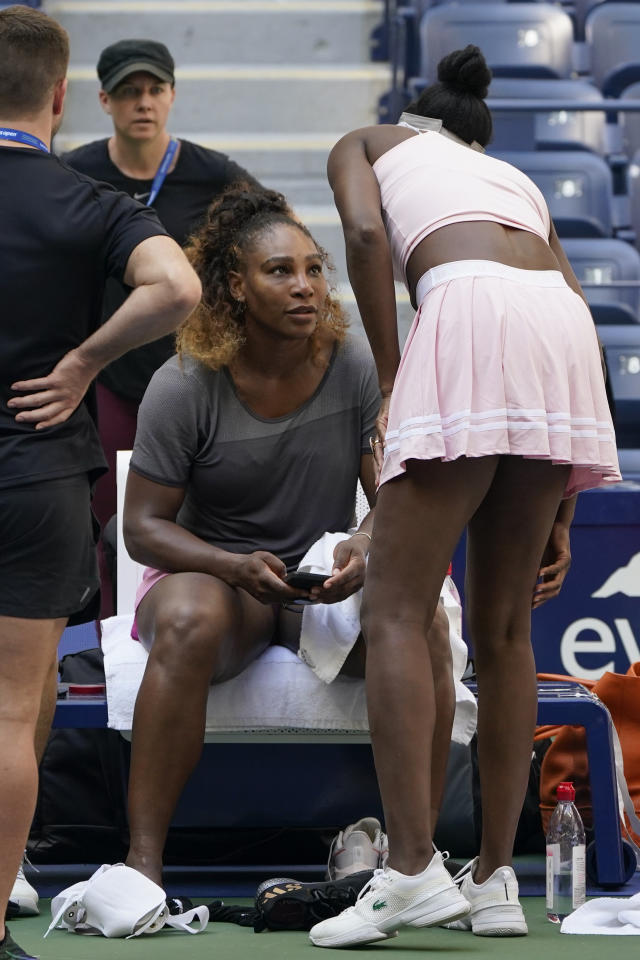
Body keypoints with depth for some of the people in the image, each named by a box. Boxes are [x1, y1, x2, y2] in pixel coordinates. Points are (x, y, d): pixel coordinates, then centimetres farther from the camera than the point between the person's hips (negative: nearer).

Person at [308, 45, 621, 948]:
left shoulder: (367, 144, 27)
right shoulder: (519, 181, 38)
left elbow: (365, 231, 2)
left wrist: (389, 382, 6)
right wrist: (560, 514, 27)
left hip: (470, 309, -5)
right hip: (566, 330, 5)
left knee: (395, 610, -4)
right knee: (503, 628, 12)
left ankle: (413, 869, -15)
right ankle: (496, 880, 11)